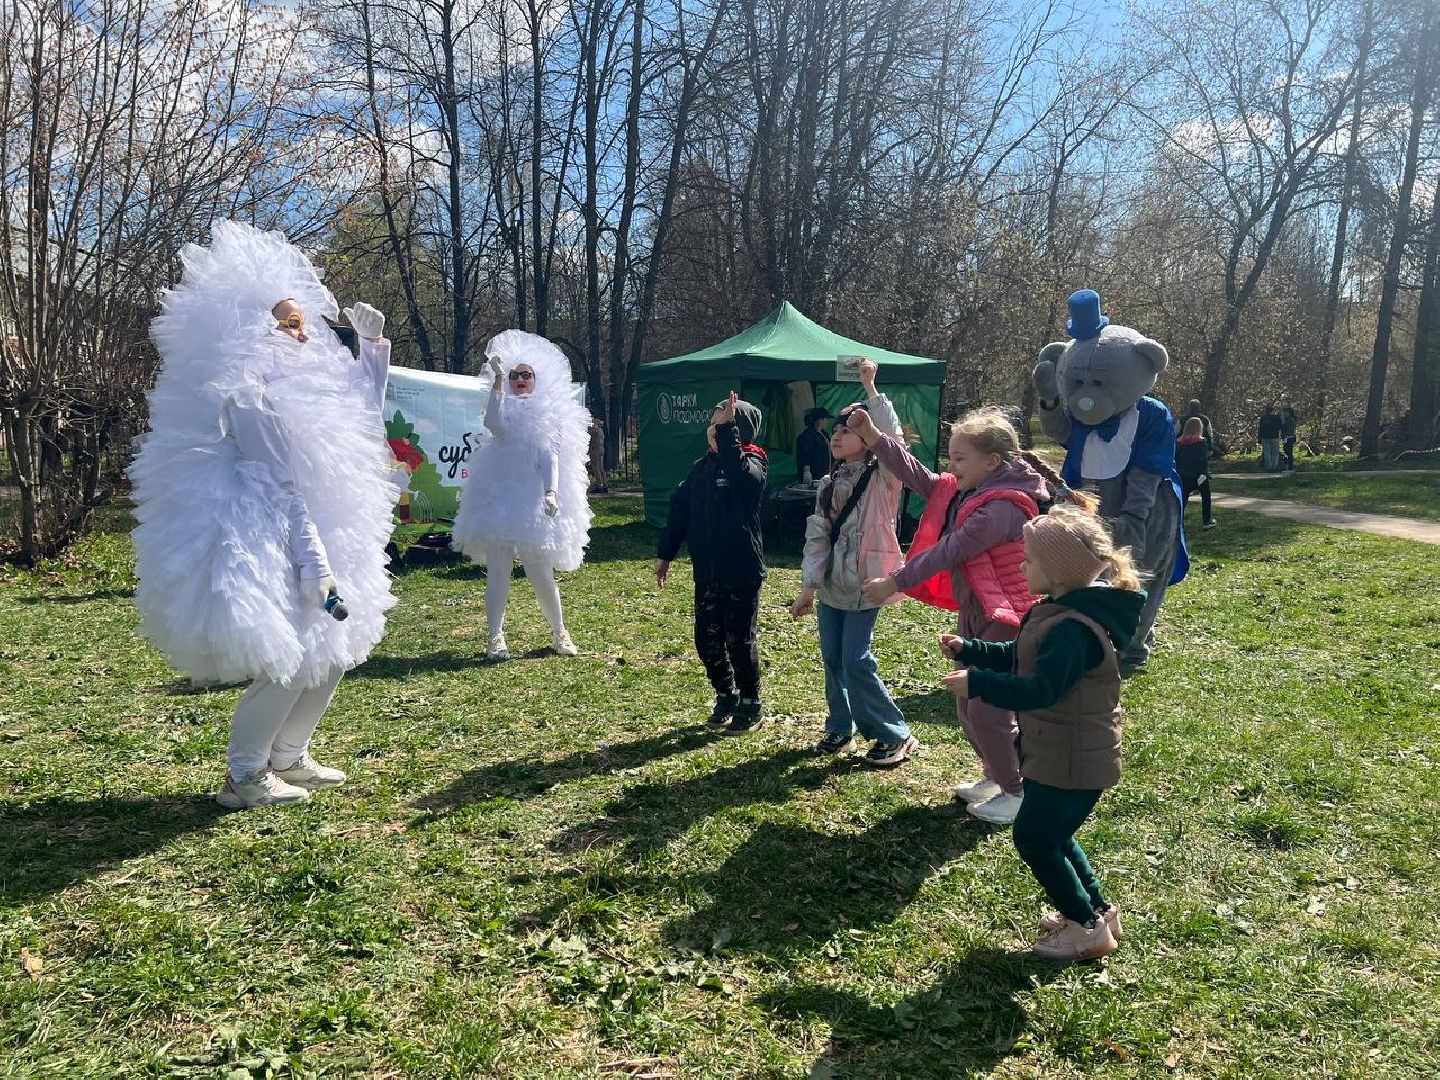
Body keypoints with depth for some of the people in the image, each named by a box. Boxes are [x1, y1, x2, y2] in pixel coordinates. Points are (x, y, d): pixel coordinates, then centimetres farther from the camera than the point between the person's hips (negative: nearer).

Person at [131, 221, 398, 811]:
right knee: (289, 664, -12)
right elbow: (281, 490, -20)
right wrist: (318, 568, -22)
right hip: (267, 547, -10)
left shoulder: (301, 385, 13)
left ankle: (288, 756, 26)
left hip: (306, 541, 10)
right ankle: (243, 776, 4)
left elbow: (364, 415, 26)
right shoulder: (248, 397, -15)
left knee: (333, 651, 12)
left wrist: (373, 346, 17)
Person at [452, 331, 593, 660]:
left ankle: (559, 632, 17)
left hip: (534, 503, -1)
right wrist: (498, 380, -18)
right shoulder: (506, 408, 10)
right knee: (497, 572, 0)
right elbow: (493, 423, -15)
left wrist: (551, 492, -19)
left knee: (541, 574, 0)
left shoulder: (547, 415, 8)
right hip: (499, 500, 1)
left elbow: (551, 458, -2)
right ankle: (495, 637, 7)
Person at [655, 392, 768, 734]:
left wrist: (726, 428, -35)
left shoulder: (751, 465, -10)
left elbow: (739, 474, -35)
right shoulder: (702, 467, 9)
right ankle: (726, 696, 29)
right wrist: (665, 554, 11)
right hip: (707, 571, 6)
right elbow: (679, 508, 12)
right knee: (707, 639, 10)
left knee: (739, 640, 2)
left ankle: (751, 707, 19)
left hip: (742, 571, -6)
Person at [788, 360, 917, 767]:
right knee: (832, 658, 11)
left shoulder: (883, 479, -8)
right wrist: (807, 586, 2)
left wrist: (870, 390, -29)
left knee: (855, 661, -8)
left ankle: (896, 736, 7)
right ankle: (840, 726, 30)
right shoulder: (829, 485, 9)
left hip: (865, 583, -6)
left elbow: (892, 440, -29)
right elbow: (817, 536, 7)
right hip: (831, 583, 6)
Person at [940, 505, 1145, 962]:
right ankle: (1095, 909, 37)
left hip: (1074, 760, -10)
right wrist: (967, 649, 8)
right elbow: (1016, 657, 16)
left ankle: (1087, 928, 16)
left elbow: (1040, 690, -34)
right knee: (1051, 834, 22)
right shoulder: (1057, 611, 6)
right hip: (1060, 752, 10)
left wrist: (977, 683, -32)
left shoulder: (1074, 629, -28)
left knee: (1032, 838, 3)